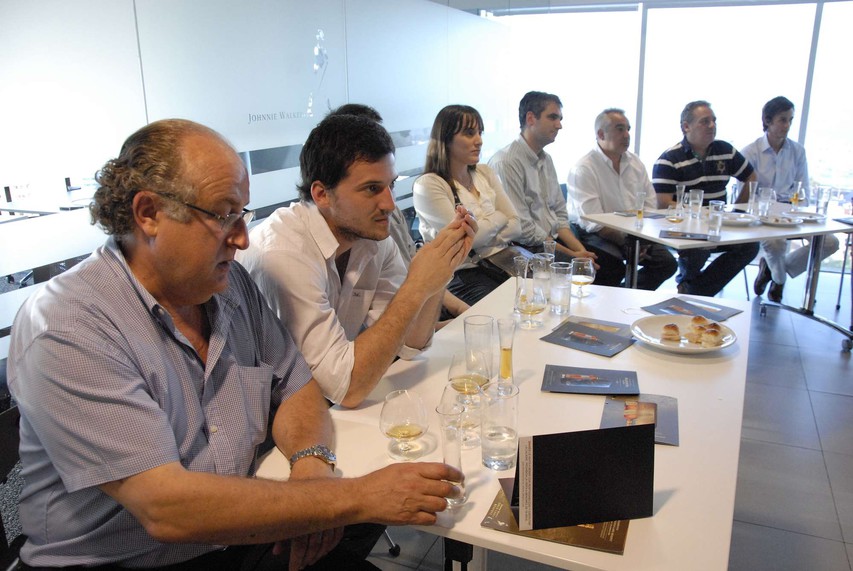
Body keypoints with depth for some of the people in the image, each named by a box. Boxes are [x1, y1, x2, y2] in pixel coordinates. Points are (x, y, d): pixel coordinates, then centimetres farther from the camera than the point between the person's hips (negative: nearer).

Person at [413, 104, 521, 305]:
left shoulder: (484, 173, 12)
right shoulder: (427, 185, -8)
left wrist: (478, 239, -11)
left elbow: (515, 226, 6)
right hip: (462, 274, -6)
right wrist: (498, 217, 1)